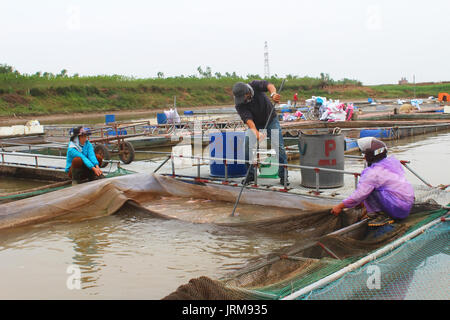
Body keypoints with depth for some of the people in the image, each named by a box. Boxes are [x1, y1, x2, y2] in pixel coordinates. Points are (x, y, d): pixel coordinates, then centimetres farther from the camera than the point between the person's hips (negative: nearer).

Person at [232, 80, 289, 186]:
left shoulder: (255, 85, -21)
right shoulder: (239, 105, -22)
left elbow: (268, 85, -37)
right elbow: (247, 118, -34)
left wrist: (273, 94, -59)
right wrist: (255, 132, -50)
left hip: (271, 120, -1)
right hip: (255, 124, 1)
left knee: (279, 147, -10)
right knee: (247, 148, -9)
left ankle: (283, 176, -3)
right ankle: (250, 174, 8)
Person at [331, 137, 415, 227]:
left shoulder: (373, 173, -16)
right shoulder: (392, 162, 9)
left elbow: (359, 195, -14)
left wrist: (340, 206, -4)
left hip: (398, 209, -9)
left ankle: (382, 216, -7)